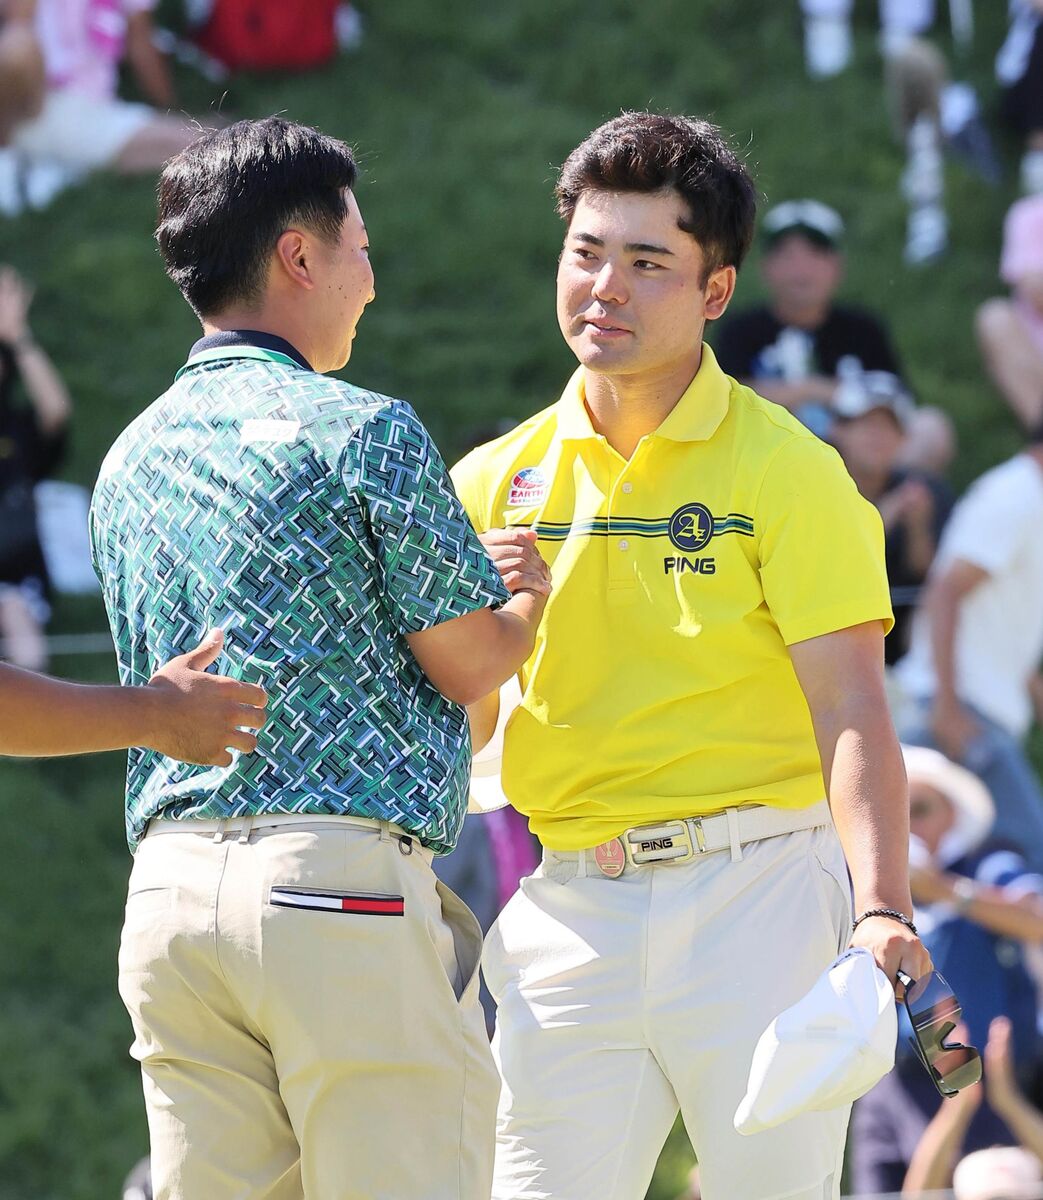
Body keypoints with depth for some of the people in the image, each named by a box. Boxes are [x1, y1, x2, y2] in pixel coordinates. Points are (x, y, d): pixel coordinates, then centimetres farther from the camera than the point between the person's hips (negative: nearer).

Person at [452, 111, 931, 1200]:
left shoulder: (787, 470, -2)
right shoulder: (497, 480, 11)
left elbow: (849, 711, -10)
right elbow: (450, 728, 14)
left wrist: (883, 910, -24)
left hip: (756, 897, -3)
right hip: (570, 906, 3)